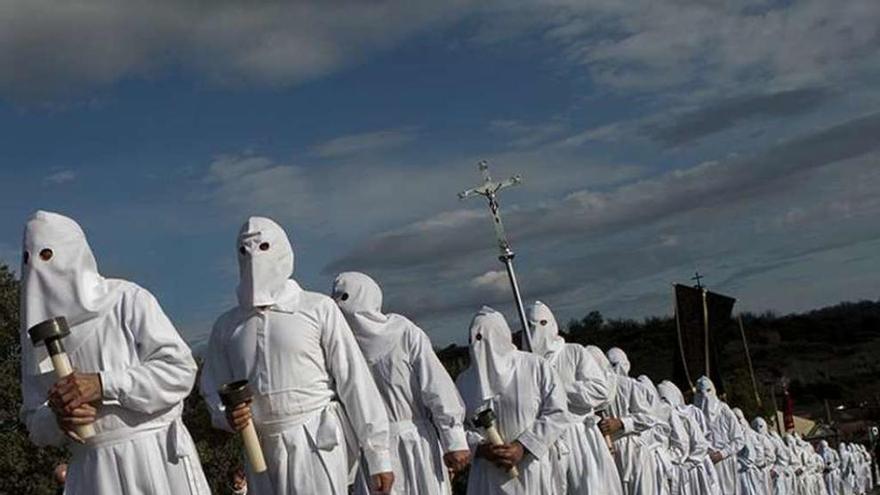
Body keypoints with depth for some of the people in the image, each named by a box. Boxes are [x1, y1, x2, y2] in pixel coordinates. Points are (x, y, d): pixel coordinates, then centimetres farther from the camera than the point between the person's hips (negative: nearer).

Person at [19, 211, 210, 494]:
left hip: (156, 459, -3)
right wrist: (57, 418, -11)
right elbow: (35, 423, 12)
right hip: (92, 472, 4)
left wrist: (102, 384, -18)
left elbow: (180, 369, -9)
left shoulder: (126, 299, -1)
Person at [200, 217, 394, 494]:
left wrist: (378, 456, -5)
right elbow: (213, 389, 16)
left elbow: (354, 381, -2)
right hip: (262, 450, 4)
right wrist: (227, 416, -9)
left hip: (317, 443, -4)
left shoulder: (318, 309, 1)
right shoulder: (226, 326, 12)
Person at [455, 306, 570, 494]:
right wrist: (480, 448, -14)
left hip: (535, 472, -2)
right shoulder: (464, 381, 9)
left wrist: (522, 447, -14)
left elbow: (558, 414, -4)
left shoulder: (536, 367, -1)